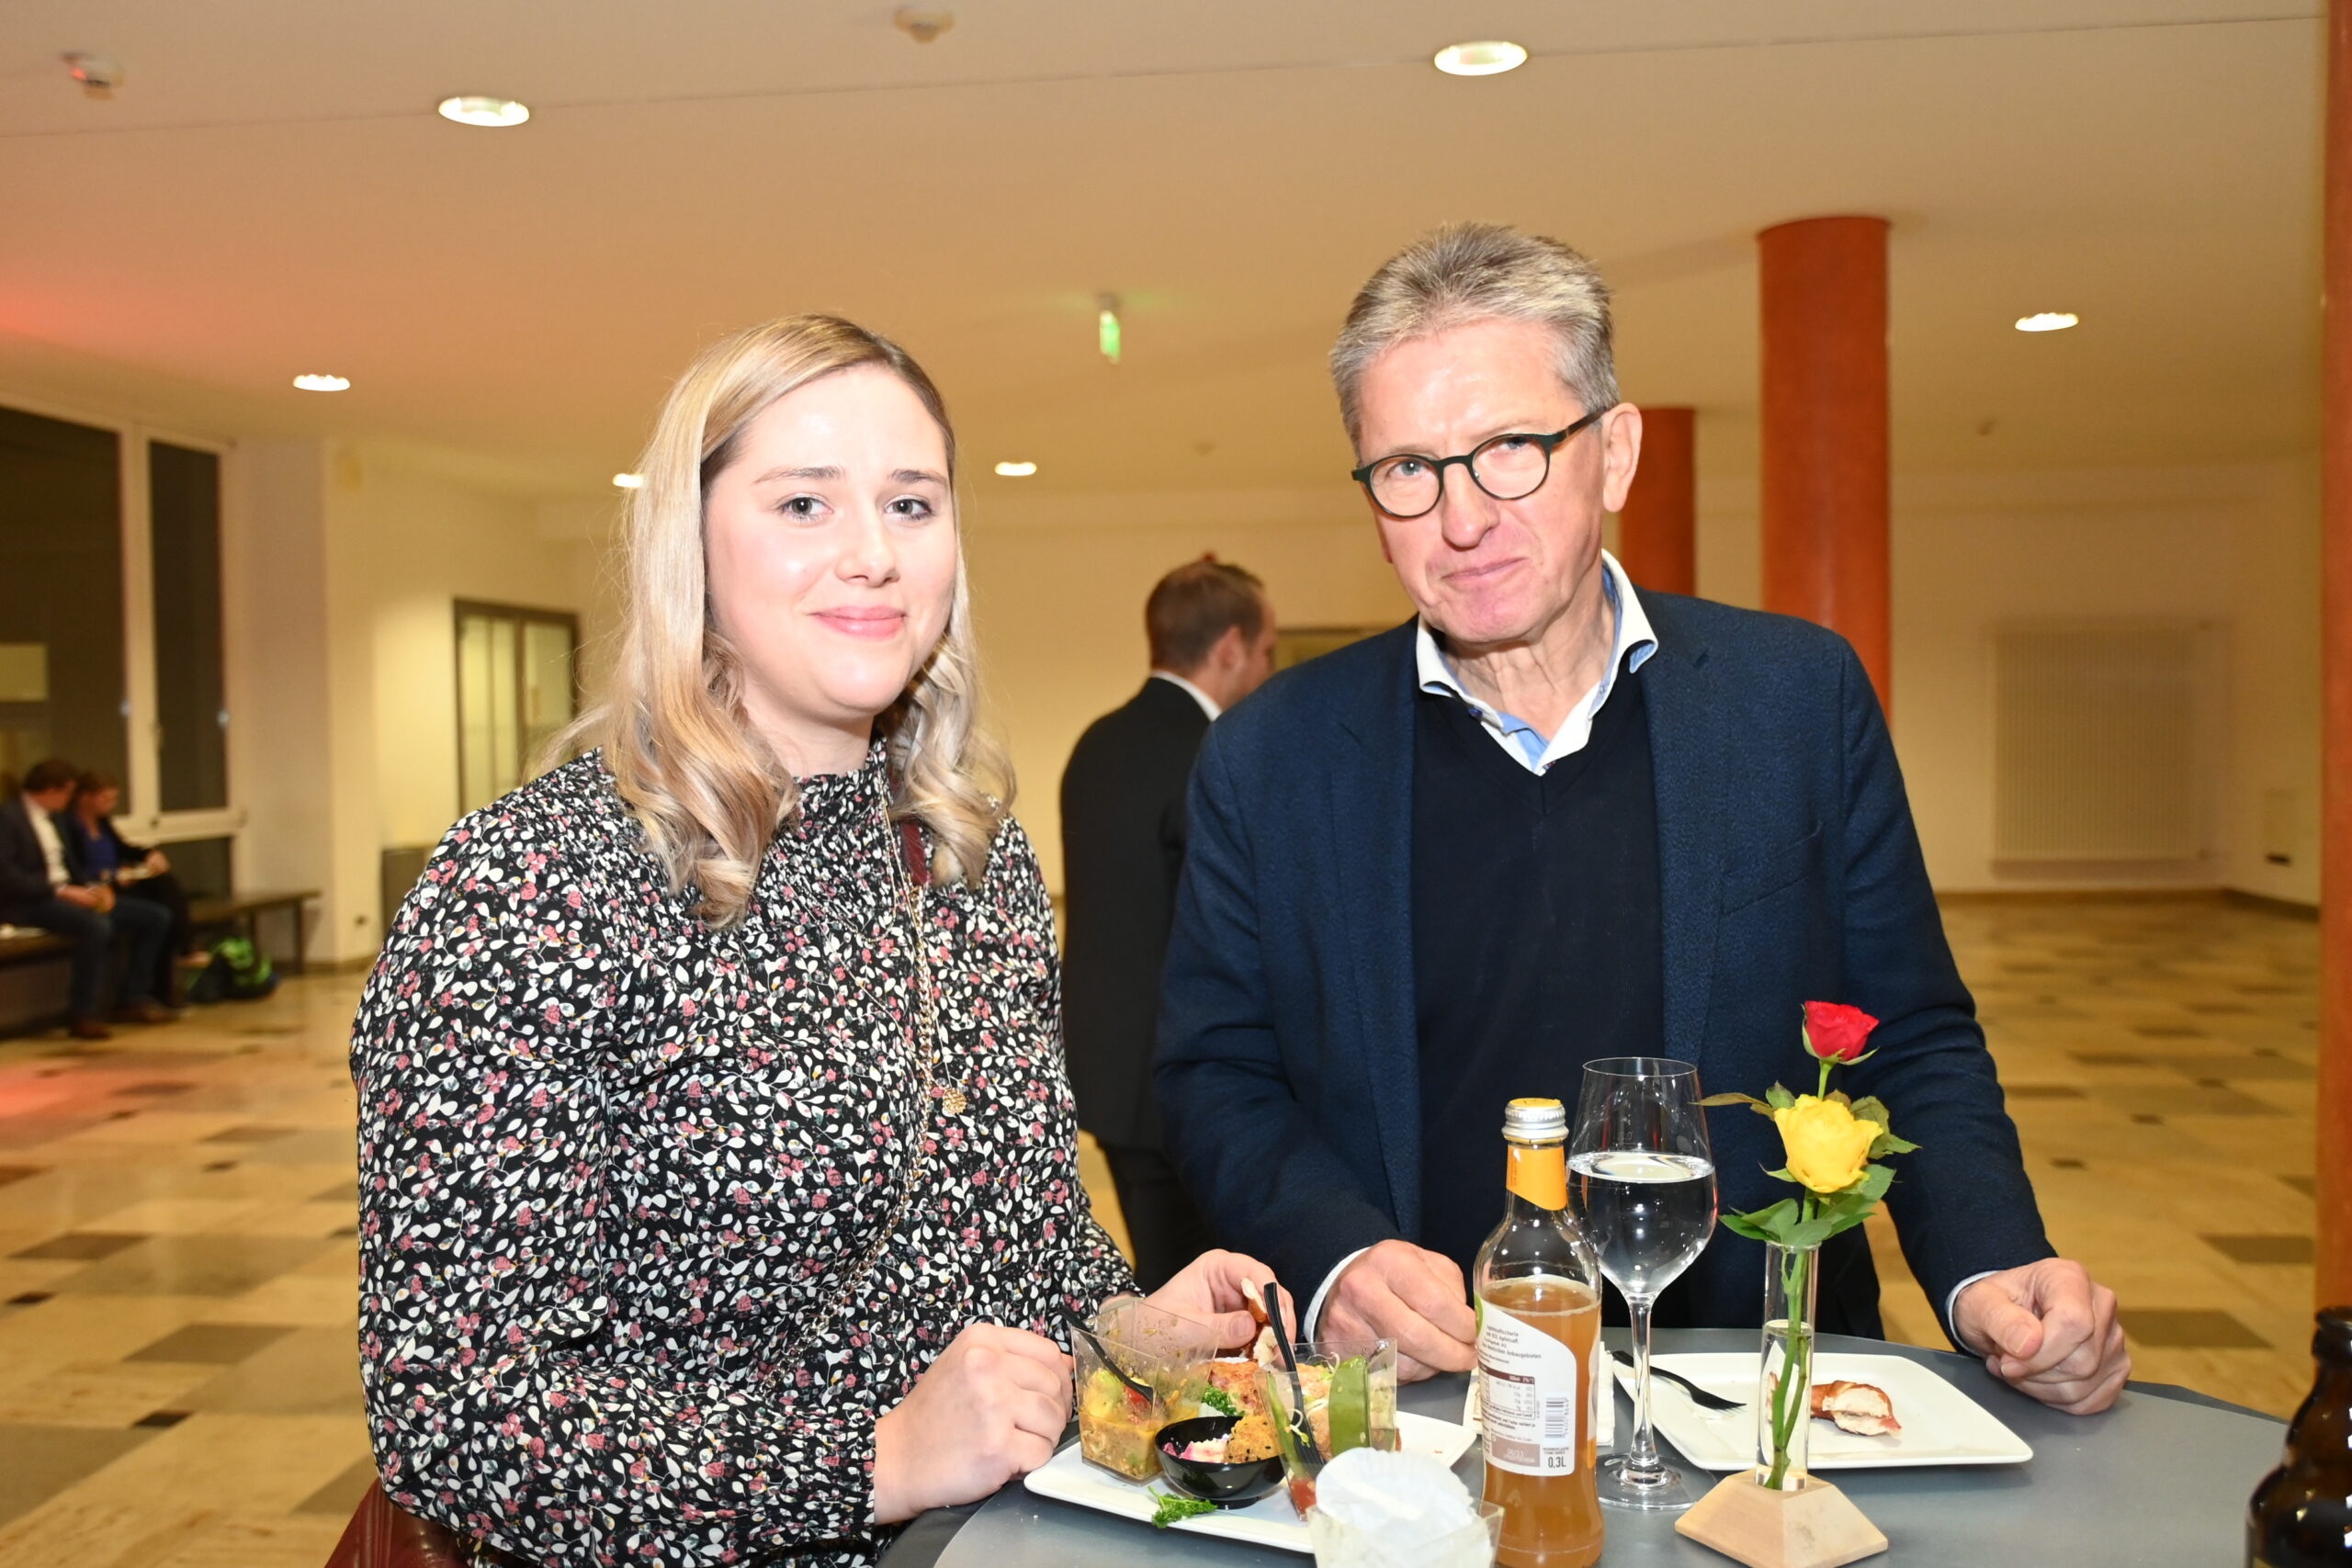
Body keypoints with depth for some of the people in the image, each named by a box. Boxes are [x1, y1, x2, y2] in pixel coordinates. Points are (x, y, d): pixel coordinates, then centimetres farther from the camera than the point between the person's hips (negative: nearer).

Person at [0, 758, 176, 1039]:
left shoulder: (50, 819, 20)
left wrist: (92, 887, 1)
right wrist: (60, 890, -23)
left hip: (66, 893, 9)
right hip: (31, 903, -9)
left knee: (155, 917, 0)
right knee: (97, 925, -38)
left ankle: (131, 999, 4)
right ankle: (82, 1015, -27)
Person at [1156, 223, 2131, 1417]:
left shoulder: (1803, 699, 2)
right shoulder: (1270, 759, 1)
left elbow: (1915, 1049, 8)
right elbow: (1215, 1079, 6)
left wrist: (1990, 1277, -8)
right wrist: (1335, 1253, -12)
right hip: (1421, 1405, 0)